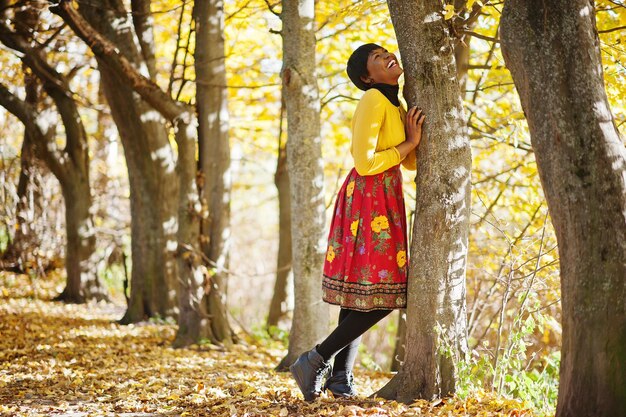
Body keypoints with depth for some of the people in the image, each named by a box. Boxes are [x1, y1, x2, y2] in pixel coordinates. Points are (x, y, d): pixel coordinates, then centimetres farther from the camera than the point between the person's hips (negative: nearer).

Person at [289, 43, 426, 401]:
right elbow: (365, 163, -19)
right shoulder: (373, 100, -13)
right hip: (369, 200, -10)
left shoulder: (395, 106, 16)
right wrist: (409, 142, -11)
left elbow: (413, 163, 17)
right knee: (381, 296, -12)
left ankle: (342, 378, 10)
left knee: (361, 295, 8)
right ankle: (315, 361, -7)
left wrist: (413, 136, 2)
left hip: (385, 201, 10)